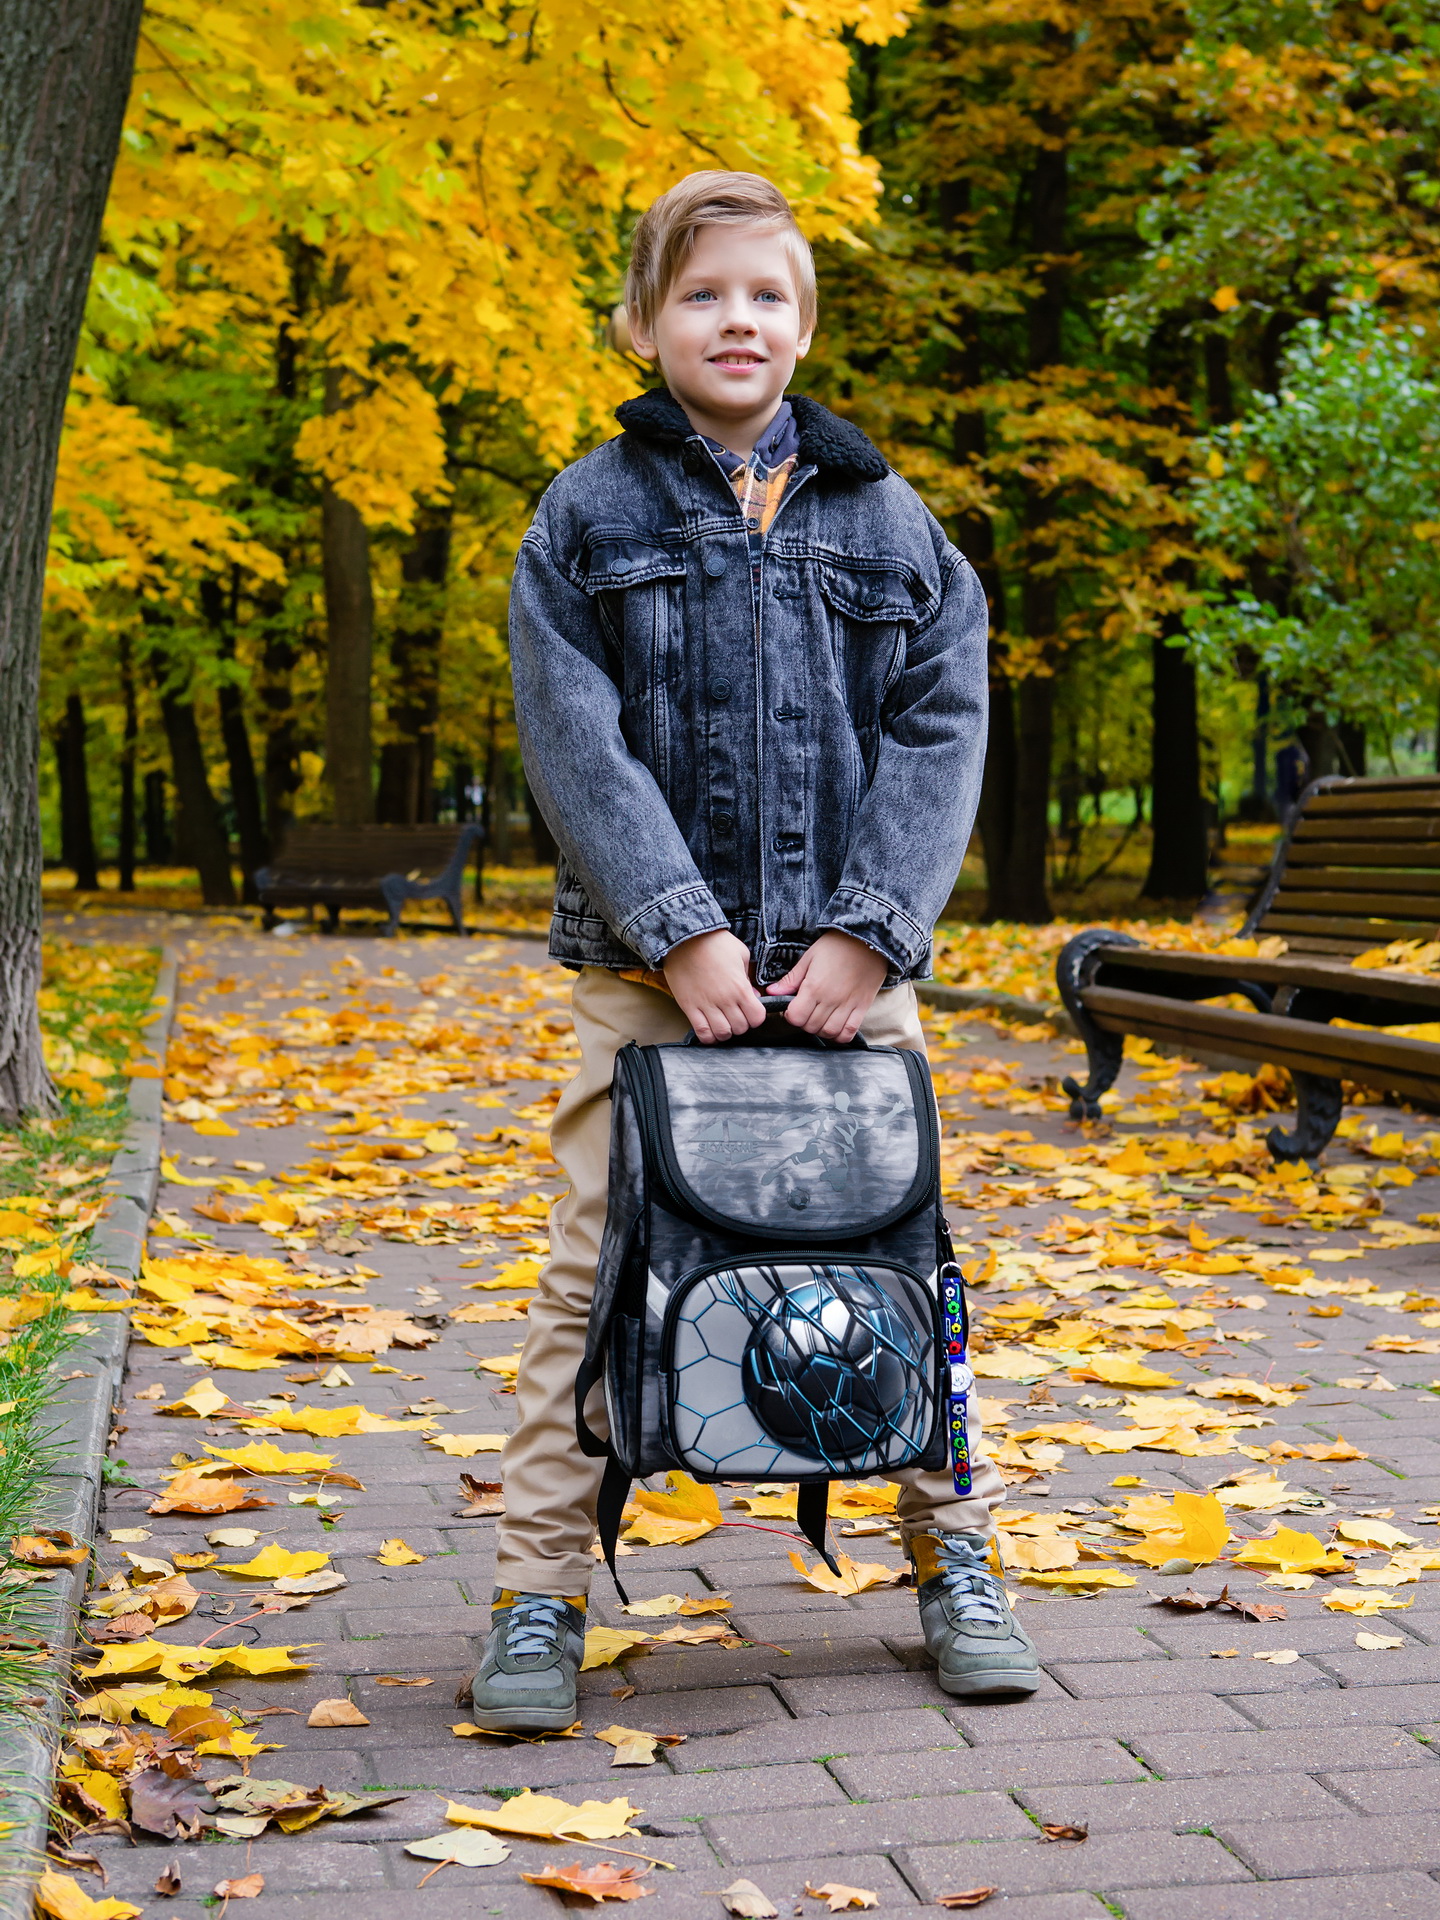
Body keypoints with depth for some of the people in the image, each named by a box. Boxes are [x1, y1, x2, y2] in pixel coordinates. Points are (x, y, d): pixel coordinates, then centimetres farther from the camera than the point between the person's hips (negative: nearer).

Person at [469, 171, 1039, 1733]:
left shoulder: (888, 520, 9)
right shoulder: (587, 518, 4)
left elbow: (941, 729, 2)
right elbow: (574, 744, -5)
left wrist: (871, 930, -10)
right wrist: (682, 932, -15)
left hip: (851, 964, 2)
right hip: (652, 966, -1)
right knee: (597, 1272, 0)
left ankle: (953, 1560, 23)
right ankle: (539, 1594, 10)